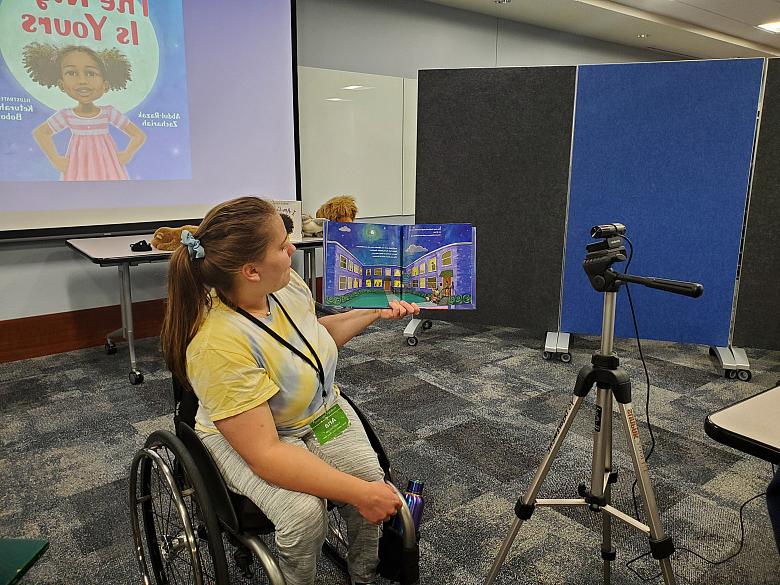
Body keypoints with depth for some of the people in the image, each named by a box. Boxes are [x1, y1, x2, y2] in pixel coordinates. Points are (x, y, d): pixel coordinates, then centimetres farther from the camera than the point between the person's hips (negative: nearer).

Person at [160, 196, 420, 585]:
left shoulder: (287, 284, -12)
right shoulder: (218, 346, -34)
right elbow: (265, 454, -32)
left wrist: (373, 312, 7)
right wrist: (359, 493, -32)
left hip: (321, 410, 6)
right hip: (246, 435, -5)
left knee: (373, 479, -16)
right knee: (304, 512, -30)